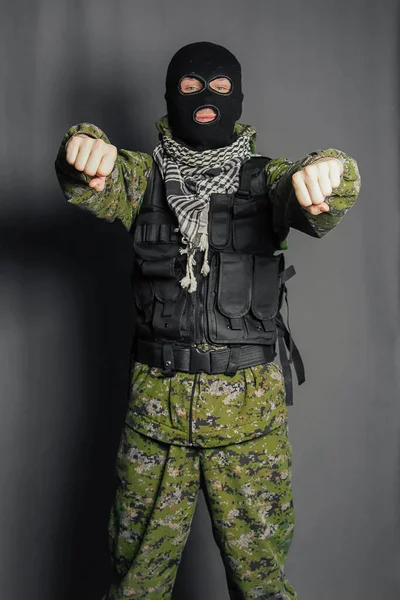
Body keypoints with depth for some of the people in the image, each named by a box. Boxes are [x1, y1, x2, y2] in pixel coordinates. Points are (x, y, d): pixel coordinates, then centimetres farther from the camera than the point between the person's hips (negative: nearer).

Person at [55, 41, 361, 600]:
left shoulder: (268, 177, 5)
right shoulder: (144, 175, 7)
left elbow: (318, 208, -15)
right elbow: (93, 185, -13)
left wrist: (330, 170, -39)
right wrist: (83, 147, -37)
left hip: (250, 406, 0)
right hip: (155, 402, 1)